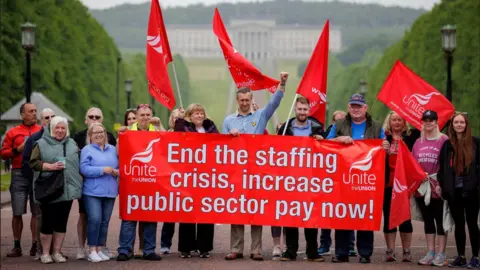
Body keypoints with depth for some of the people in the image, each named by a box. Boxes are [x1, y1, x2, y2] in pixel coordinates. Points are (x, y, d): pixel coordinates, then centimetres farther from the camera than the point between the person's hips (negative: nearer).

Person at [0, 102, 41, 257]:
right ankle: (17, 246, 7)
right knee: (17, 213, 0)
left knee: (37, 212, 1)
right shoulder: (13, 133, 9)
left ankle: (35, 245, 6)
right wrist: (18, 149, -8)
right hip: (19, 175, 0)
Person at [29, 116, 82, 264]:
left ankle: (57, 252, 14)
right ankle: (45, 253, 8)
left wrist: (78, 180, 10)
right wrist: (50, 166, -17)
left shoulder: (72, 144, 14)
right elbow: (33, 163, -6)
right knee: (48, 222, -3)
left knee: (62, 222, 6)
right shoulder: (41, 144, 0)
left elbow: (78, 163, 20)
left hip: (67, 189, 4)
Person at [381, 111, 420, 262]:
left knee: (405, 217, 5)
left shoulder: (411, 136, 5)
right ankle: (390, 251, 10)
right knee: (388, 217, 4)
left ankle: (407, 252, 10)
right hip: (388, 183, 0)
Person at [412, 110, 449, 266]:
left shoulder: (444, 140, -6)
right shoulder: (418, 142, 11)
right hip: (421, 187, 5)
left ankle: (441, 254, 4)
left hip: (439, 187, -5)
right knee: (427, 220, 10)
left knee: (440, 220, 0)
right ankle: (430, 253, 16)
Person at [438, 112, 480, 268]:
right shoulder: (447, 144, 9)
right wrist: (442, 185, 0)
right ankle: (461, 256, 13)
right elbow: (442, 167, 9)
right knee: (458, 224, 8)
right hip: (453, 191, 3)